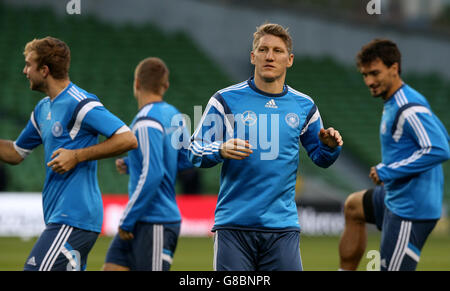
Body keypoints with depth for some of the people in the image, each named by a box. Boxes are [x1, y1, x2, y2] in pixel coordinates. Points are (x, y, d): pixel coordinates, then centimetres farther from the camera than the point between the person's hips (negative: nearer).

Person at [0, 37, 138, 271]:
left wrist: (77, 156, -19)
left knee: (35, 267, -15)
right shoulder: (43, 109, 17)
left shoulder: (79, 104, -12)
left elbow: (128, 139, -18)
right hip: (59, 217, 10)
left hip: (73, 219, -10)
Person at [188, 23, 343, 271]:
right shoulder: (225, 100, 1)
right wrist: (221, 150, -19)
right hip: (233, 224, -2)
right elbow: (194, 152, 2)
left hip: (283, 226, 2)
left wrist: (329, 146, -2)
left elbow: (320, 157, 21)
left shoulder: (303, 106, 11)